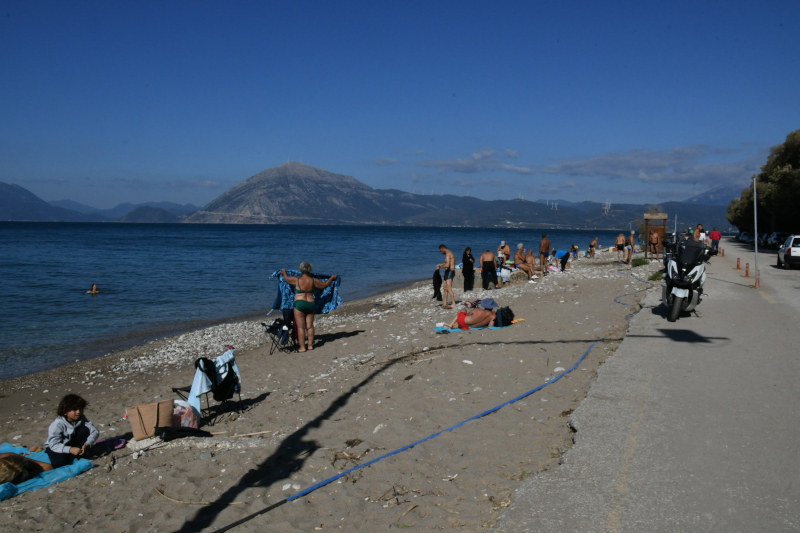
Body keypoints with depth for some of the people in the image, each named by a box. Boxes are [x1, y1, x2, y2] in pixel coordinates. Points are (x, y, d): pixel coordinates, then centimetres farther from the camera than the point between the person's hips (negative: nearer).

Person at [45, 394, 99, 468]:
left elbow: (95, 431, -19)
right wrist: (70, 449, -45)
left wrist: (87, 444, -37)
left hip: (72, 444, 4)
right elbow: (54, 445, -31)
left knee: (84, 430, -21)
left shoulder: (82, 419, -15)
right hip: (58, 447, -4)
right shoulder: (57, 424, -27)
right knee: (58, 463, -34)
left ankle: (77, 456, -12)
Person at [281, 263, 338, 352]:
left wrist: (284, 271, 36)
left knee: (301, 327, 0)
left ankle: (302, 347, 1)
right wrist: (332, 278, 31)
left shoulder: (297, 280, -5)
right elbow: (324, 285, 15)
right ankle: (310, 345, 18)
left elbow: (286, 278, 14)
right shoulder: (313, 281, 2)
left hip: (299, 304, -4)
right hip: (311, 304, 4)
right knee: (310, 326, 11)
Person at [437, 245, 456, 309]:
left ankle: (454, 304, -17)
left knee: (449, 288, -15)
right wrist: (441, 264, 26)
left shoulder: (448, 254, -15)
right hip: (447, 272, 11)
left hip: (450, 271, -11)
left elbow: (447, 265, -24)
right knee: (445, 288, 13)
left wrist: (440, 266, -10)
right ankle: (445, 303, 19)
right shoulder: (449, 253, 18)